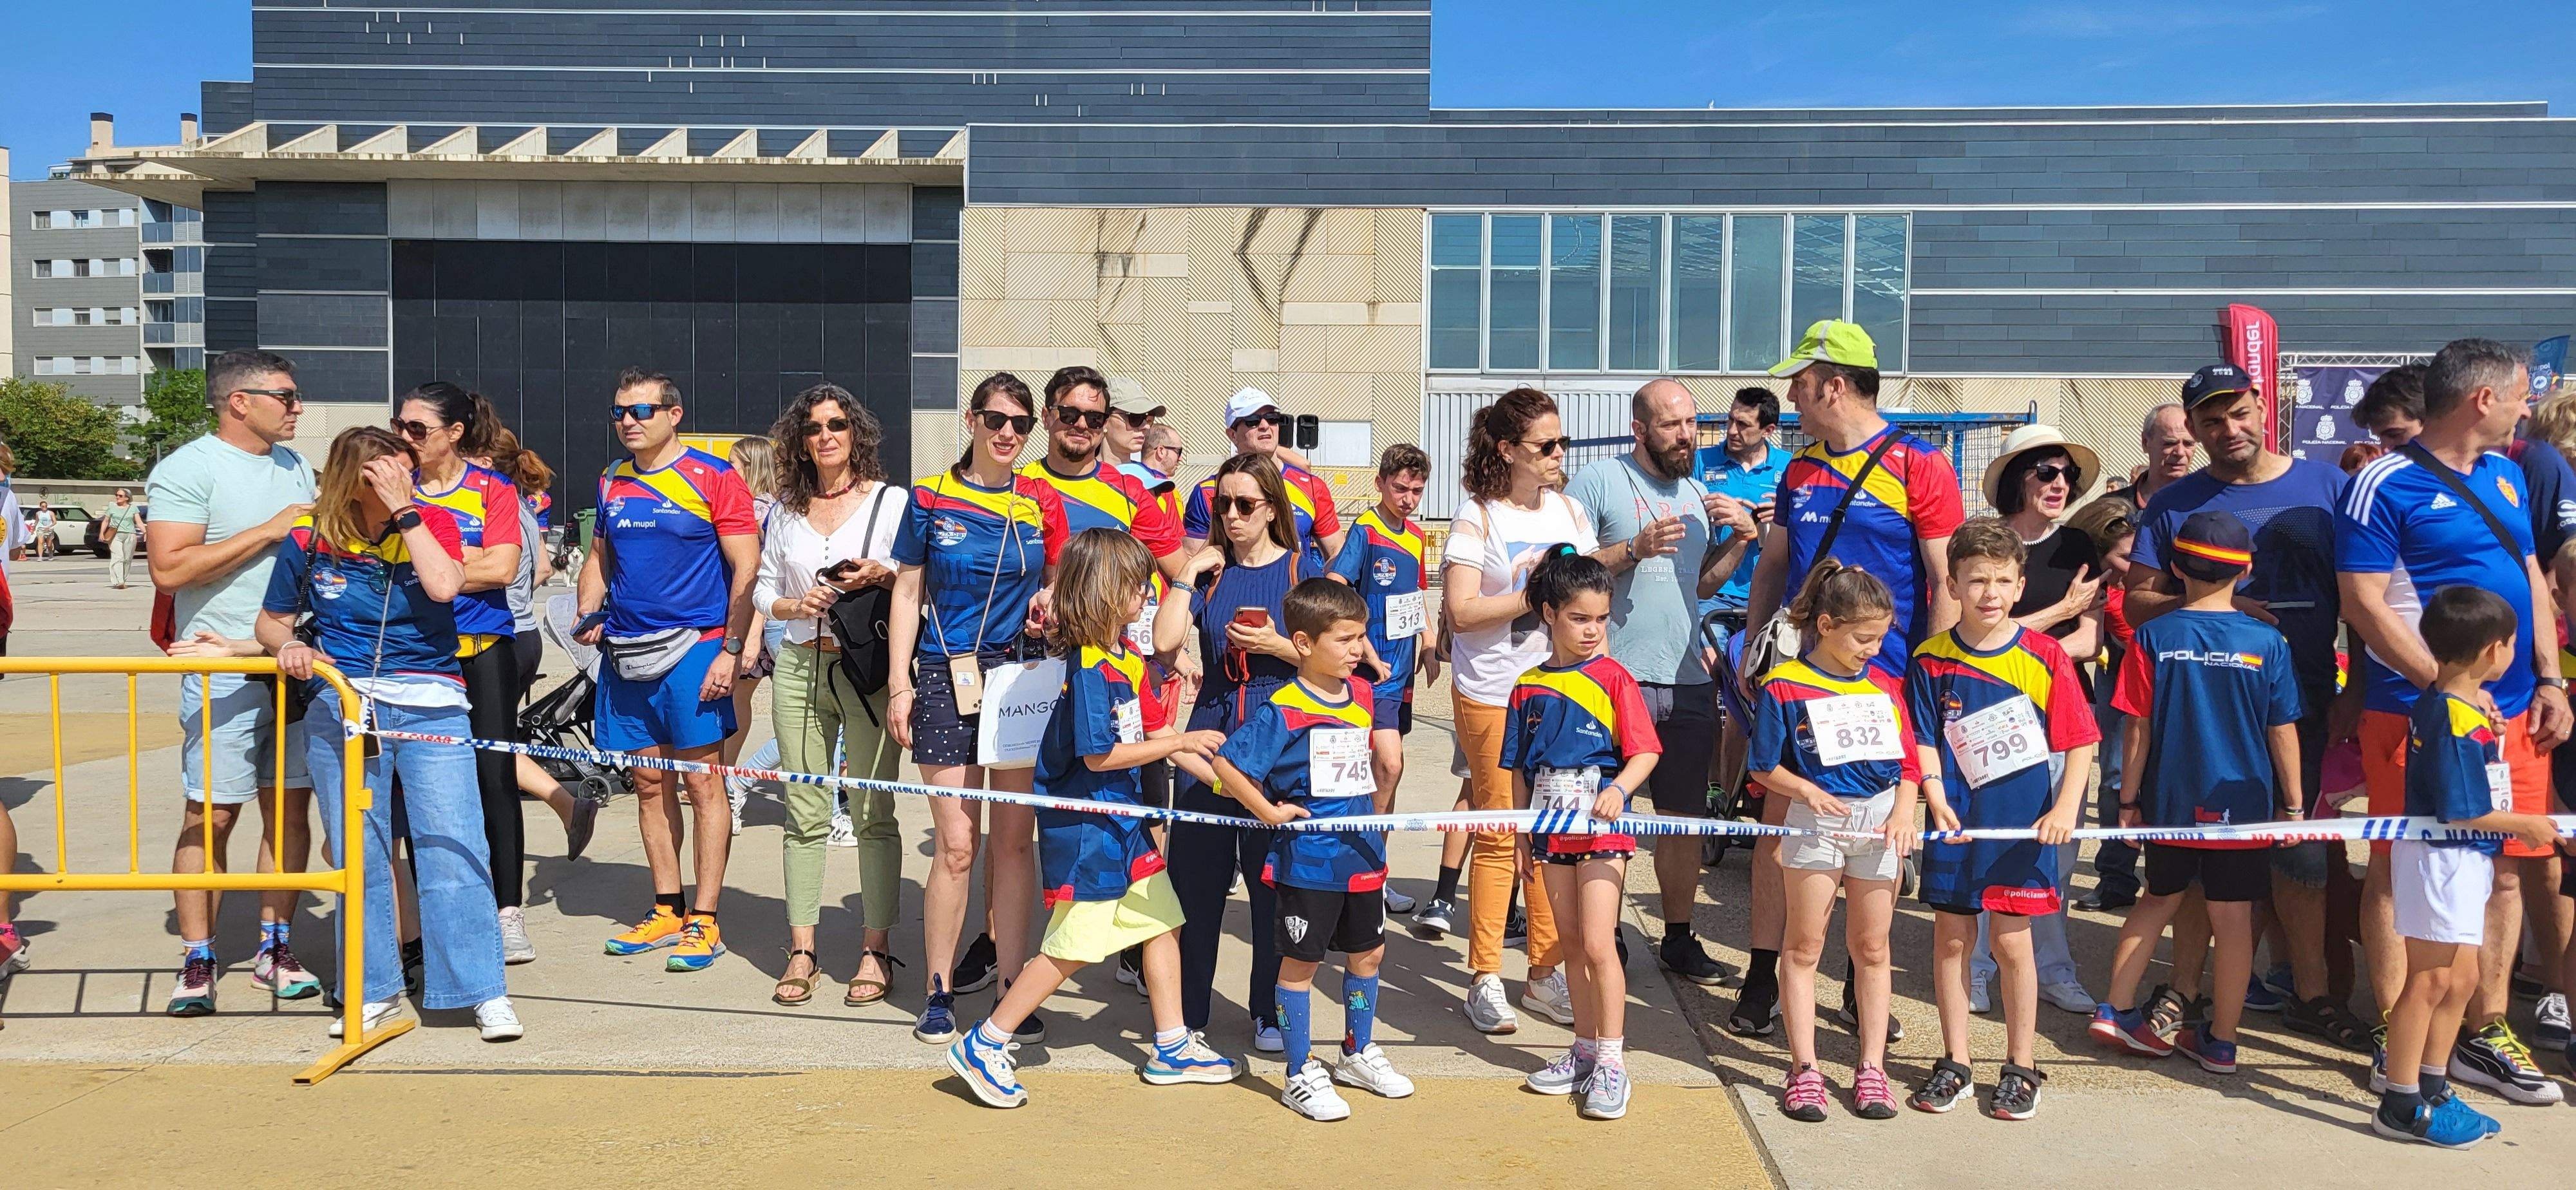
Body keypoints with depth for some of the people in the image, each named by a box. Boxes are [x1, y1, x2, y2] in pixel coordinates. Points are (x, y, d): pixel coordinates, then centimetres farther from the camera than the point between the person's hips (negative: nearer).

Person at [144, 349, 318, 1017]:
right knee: (210, 814, -3)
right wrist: (268, 532, -16)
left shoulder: (295, 467, 16)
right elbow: (170, 569, -16)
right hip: (224, 668, -6)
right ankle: (197, 961, 5)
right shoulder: (189, 469, -6)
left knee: (291, 805, 7)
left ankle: (274, 946, 17)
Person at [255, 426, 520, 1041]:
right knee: (357, 855, 8)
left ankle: (485, 991, 1)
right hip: (339, 708, 2)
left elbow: (443, 586, -20)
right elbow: (272, 621, 14)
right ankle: (374, 991, 21)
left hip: (431, 706, -1)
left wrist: (405, 511, -16)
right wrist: (289, 647, -9)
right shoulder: (310, 541, 2)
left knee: (453, 848, -6)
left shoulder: (433, 522, 0)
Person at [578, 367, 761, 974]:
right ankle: (667, 911, 23)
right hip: (624, 652, 6)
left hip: (692, 649, -6)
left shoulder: (713, 478, -5)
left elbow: (747, 568, -9)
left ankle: (704, 922, 3)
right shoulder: (612, 482, 13)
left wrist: (731, 649, -16)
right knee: (649, 784, 11)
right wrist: (589, 613, 6)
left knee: (701, 783, -3)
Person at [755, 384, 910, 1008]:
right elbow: (763, 590, 16)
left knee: (872, 814, -1)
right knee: (805, 815, 6)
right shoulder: (786, 511, 14)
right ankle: (802, 950, 14)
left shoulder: (893, 502, 3)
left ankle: (876, 948, 8)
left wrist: (882, 575, -16)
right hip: (800, 668, 3)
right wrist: (797, 604, -4)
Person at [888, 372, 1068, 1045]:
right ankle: (938, 991, 11)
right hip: (947, 680, -2)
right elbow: (907, 593, 5)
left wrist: (1047, 600, -7)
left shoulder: (1042, 503, 6)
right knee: (956, 844, -4)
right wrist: (900, 684, -2)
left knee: (1015, 839, 4)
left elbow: (1060, 582, 17)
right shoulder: (930, 499, 2)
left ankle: (1013, 988, 14)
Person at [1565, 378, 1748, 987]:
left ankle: (1679, 938, 22)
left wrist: (1742, 537, 5)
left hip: (1688, 681, 6)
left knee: (1686, 816, 11)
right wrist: (1635, 549, -20)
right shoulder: (1597, 482, -5)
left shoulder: (1697, 493, 15)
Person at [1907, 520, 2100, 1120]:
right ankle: (1955, 1064, 23)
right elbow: (1924, 739, 2)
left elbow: (2080, 739, -3)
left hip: (2024, 824, -2)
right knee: (1951, 938, 9)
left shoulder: (2044, 655, -5)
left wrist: (2066, 808, -14)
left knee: (2011, 941, 4)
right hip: (1955, 821, 2)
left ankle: (2022, 1066, 22)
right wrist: (1935, 795, -14)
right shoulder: (1932, 660, -1)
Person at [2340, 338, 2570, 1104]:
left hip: (2511, 712, 8)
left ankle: (2485, 1033, 23)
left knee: (2507, 869, 11)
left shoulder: (2507, 474, 15)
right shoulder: (2385, 486, -10)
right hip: (2418, 713, -7)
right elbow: (2364, 604, -15)